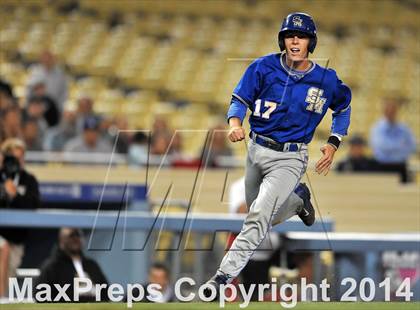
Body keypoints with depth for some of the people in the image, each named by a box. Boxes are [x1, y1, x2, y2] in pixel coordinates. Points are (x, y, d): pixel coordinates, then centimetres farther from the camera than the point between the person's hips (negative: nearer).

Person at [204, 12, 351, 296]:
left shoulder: (326, 80, -7)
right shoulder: (263, 68, -7)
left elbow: (343, 107, 12)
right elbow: (240, 99, -5)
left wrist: (333, 144, 3)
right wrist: (235, 123, -26)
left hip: (290, 159, -4)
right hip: (257, 151, 4)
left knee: (259, 215, -20)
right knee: (269, 218, 19)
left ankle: (224, 276, -19)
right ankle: (298, 198, 48)